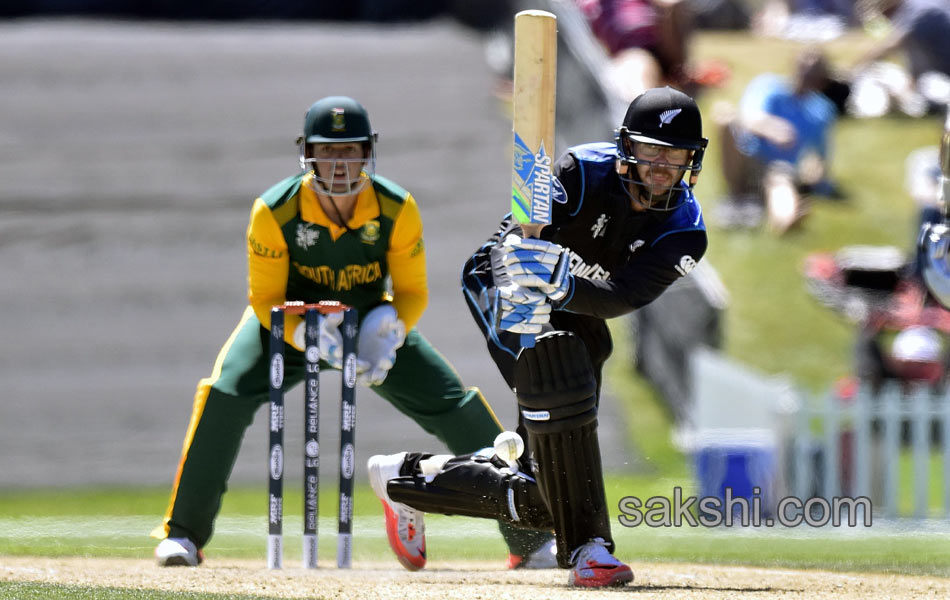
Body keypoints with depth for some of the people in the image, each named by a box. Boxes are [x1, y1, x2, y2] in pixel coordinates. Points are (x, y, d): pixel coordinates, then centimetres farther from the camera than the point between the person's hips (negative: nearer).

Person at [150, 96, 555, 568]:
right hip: (291, 322, -2)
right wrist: (308, 335, -35)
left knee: (456, 407, -8)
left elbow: (412, 291, -10)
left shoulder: (397, 209, -20)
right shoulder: (275, 212, -24)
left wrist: (387, 331, -31)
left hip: (371, 321, 2)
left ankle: (528, 532, 8)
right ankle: (183, 532, -15)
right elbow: (266, 299, -17)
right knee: (224, 396, -28)